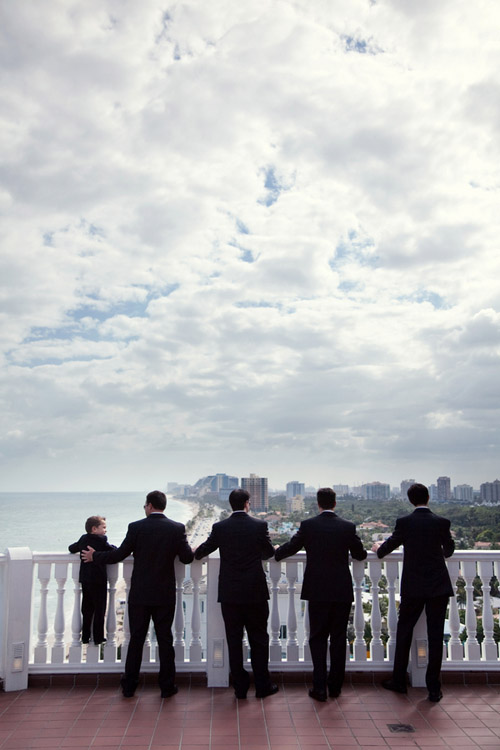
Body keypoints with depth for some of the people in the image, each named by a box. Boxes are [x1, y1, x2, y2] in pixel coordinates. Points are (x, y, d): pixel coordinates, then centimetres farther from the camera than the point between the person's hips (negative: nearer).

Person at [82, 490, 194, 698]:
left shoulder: (136, 527, -9)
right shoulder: (177, 528, -6)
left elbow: (119, 554, -5)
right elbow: (187, 558, -5)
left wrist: (94, 556, 11)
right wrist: (193, 551, 19)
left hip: (140, 595, 0)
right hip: (165, 595, 1)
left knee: (136, 639, 11)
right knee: (165, 639, 10)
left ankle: (129, 686, 20)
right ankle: (167, 686, 16)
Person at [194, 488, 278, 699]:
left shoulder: (219, 527, -4)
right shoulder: (259, 525, -7)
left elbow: (204, 550, 9)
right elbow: (269, 552, 7)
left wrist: (195, 553, 32)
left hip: (229, 594, 1)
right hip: (255, 593, -1)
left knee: (234, 640, 9)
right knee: (259, 639, 11)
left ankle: (240, 687, 15)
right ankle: (262, 685, 17)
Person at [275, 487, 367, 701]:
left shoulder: (308, 525, -7)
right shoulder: (348, 527, -2)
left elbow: (290, 547, 0)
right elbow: (360, 554, 7)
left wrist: (275, 553, 21)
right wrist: (364, 551, 31)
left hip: (317, 591, -1)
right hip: (342, 591, 2)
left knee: (318, 638, 8)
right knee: (338, 639, 11)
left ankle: (320, 687, 6)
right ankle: (335, 687, 19)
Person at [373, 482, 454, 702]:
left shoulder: (404, 522, -8)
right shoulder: (442, 522, -4)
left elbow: (389, 546, 5)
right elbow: (449, 550, 12)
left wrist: (378, 549, 28)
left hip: (413, 587, -1)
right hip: (439, 586, 1)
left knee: (404, 632, 13)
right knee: (435, 636, 7)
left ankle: (399, 681, 22)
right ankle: (434, 688, 12)